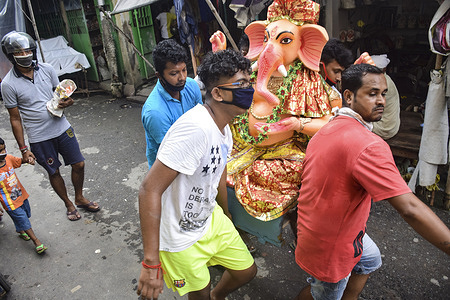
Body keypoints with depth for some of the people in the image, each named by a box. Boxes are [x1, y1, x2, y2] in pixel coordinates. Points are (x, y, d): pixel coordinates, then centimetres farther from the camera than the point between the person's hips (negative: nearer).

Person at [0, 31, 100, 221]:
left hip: (62, 128, 3)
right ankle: (68, 204, 35)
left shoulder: (47, 69, -2)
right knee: (54, 172, 12)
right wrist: (23, 148, -5)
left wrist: (67, 101, -13)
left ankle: (79, 198, 34)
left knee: (79, 164, 8)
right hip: (39, 138, -3)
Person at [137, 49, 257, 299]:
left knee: (247, 271, 18)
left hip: (210, 218, 8)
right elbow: (150, 190, -33)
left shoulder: (224, 128, -1)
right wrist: (151, 263, -30)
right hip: (180, 236, -8)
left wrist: (226, 218, 27)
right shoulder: (196, 128, -32)